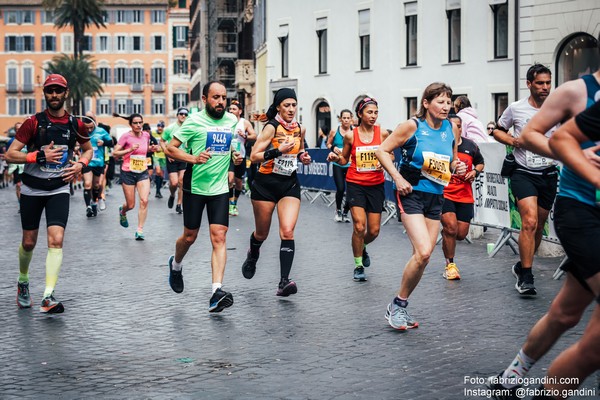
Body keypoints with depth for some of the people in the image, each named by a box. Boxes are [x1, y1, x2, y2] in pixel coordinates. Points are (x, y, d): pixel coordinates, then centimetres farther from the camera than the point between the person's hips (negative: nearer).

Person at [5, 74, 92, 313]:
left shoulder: (76, 124, -1)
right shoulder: (33, 122, -9)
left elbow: (88, 149, 19)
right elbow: (10, 154, -12)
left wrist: (80, 165, -1)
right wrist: (39, 156, -24)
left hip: (59, 189, 1)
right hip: (32, 189, -1)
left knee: (56, 240, -15)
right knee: (29, 242, 10)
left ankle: (48, 297, -15)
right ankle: (23, 282, 38)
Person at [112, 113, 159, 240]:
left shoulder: (146, 135, 3)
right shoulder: (126, 136, -10)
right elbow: (115, 153, -11)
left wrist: (152, 148, 2)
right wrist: (129, 150, -24)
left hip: (143, 172, 3)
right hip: (128, 173, -3)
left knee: (144, 201, -14)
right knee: (131, 205, 5)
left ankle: (140, 230, -6)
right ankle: (122, 211, 43)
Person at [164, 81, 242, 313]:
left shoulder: (232, 120, 6)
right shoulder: (194, 121, -9)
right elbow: (170, 148, -10)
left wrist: (236, 155, 4)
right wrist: (194, 159, -24)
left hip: (220, 188, 3)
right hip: (195, 187, -3)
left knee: (219, 237, -10)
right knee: (190, 237, 10)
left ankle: (217, 292, -16)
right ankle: (176, 265, 44)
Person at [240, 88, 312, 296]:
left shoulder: (300, 129, 4)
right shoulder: (271, 127, -13)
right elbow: (254, 156, -16)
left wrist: (303, 156, 2)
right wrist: (278, 150, -27)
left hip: (290, 183, 3)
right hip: (266, 183, -3)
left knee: (287, 232, -13)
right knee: (262, 233, 11)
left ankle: (284, 282, -16)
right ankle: (253, 255, 47)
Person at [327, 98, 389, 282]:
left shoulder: (382, 133, -2)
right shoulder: (351, 135, -4)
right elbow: (344, 160, 10)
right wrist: (335, 157, -11)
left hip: (376, 185, 2)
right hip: (355, 184, -2)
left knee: (374, 230, 4)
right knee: (359, 226, -14)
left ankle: (362, 248, 39)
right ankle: (358, 266, 4)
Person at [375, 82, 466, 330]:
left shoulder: (451, 129, 4)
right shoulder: (413, 126, -11)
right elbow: (382, 151, -6)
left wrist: (457, 167, -4)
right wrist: (398, 179, -14)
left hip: (436, 197, 6)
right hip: (412, 194, -6)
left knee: (423, 256, 7)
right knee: (423, 253, -19)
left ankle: (401, 308, 22)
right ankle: (397, 305, -1)